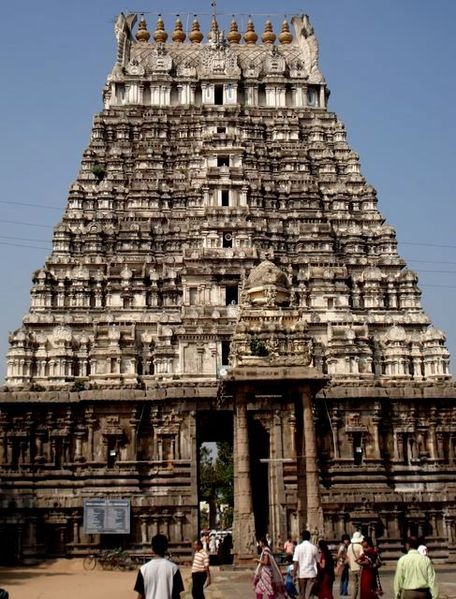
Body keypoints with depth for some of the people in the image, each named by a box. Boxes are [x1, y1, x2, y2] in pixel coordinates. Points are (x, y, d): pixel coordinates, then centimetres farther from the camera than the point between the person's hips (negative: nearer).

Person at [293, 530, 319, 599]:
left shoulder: (298, 547, -4)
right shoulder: (314, 547, -1)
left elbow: (296, 562, -8)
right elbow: (317, 562, 4)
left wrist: (294, 574, -3)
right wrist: (317, 573, 16)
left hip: (301, 573, 0)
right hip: (312, 573, 0)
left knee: (302, 593, 15)